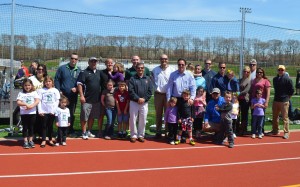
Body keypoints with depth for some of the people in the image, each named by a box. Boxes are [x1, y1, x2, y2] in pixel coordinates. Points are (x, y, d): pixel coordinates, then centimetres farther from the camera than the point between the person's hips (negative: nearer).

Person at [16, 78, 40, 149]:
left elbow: (37, 101, -9)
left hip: (32, 113, 1)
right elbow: (18, 102, -10)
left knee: (31, 127, 9)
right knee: (25, 127, 5)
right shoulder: (21, 93, 2)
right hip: (24, 113, -1)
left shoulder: (34, 92, 3)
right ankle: (25, 141, 13)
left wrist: (31, 106, -24)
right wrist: (25, 104, -26)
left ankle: (30, 141, 20)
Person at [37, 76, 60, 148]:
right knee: (44, 126, 2)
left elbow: (57, 101, 2)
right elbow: (39, 101, 1)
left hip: (52, 112, 1)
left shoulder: (55, 90, 6)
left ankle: (50, 140, 18)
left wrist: (54, 110, -7)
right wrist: (40, 111, -8)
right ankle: (43, 140, 6)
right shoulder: (41, 90, 5)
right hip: (43, 112, 0)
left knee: (50, 126, 8)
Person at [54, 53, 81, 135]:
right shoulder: (62, 68, 3)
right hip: (63, 95, -2)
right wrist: (59, 91, -6)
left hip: (73, 96, 2)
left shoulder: (79, 70, 8)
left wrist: (77, 88, -9)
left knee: (72, 113, 8)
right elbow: (56, 80, 3)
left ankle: (71, 130, 19)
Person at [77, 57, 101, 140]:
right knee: (84, 117, -2)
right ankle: (84, 133, 7)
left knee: (92, 117, 14)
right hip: (87, 99, -6)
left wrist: (101, 95, 15)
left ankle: (89, 131, 25)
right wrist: (81, 95, -18)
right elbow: (79, 84, -11)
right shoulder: (84, 72, -5)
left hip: (96, 99, 6)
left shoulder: (99, 72, 13)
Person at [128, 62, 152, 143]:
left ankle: (141, 135, 18)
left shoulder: (147, 79, 7)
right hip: (134, 102, -2)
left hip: (144, 103, 2)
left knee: (143, 120, 6)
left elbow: (150, 91, 2)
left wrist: (144, 99, -11)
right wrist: (138, 98, -17)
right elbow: (131, 91, -8)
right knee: (133, 119, 1)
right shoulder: (132, 79, 0)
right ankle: (133, 135, 12)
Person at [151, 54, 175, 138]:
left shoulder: (172, 70, -4)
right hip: (158, 94, 2)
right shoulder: (155, 70, 3)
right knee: (158, 114, 8)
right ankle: (158, 132, 16)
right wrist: (156, 88, 2)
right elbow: (152, 80, 11)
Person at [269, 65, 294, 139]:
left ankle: (286, 132, 1)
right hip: (276, 100, 6)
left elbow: (292, 90, -5)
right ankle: (275, 130, 27)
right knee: (275, 116, 14)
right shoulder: (275, 79, 10)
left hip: (284, 101, -6)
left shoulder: (288, 79, -9)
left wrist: (287, 97, -2)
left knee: (285, 117, -5)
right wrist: (277, 95, 13)